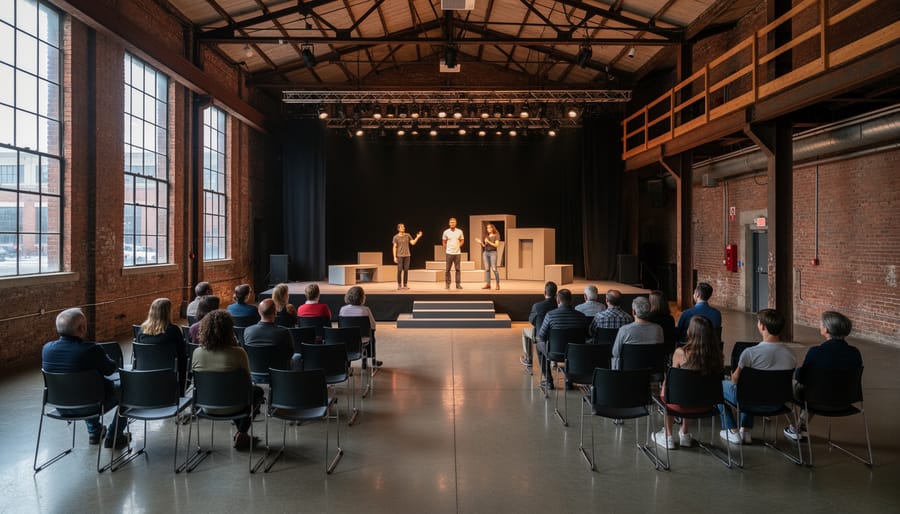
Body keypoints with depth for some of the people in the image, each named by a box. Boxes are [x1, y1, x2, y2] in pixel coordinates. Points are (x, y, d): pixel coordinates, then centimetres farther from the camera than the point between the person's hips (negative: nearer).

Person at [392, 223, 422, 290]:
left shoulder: (407, 235, 7)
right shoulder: (396, 237, -2)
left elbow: (413, 243, 2)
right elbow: (394, 247, -2)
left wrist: (418, 237, -11)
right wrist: (395, 257, -8)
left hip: (407, 255, 3)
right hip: (399, 256, -3)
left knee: (406, 270, 2)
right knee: (399, 270, -4)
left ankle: (405, 285, 9)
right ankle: (399, 285, 4)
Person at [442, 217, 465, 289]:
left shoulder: (459, 231, 1)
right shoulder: (446, 232, -1)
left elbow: (462, 240, 14)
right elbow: (444, 242, 10)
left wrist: (458, 246, 7)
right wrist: (446, 250, 10)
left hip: (457, 253, 1)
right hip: (449, 253, -1)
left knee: (458, 269, 2)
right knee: (447, 269, 2)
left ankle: (458, 284, 8)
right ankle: (447, 284, 9)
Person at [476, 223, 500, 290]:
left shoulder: (496, 236, 1)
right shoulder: (486, 236, 15)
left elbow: (497, 245, -8)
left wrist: (488, 242, -10)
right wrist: (480, 242, 1)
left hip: (493, 252, -5)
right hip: (485, 252, 5)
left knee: (494, 269, -10)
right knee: (487, 269, 0)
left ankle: (498, 284, -4)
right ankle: (487, 284, -1)